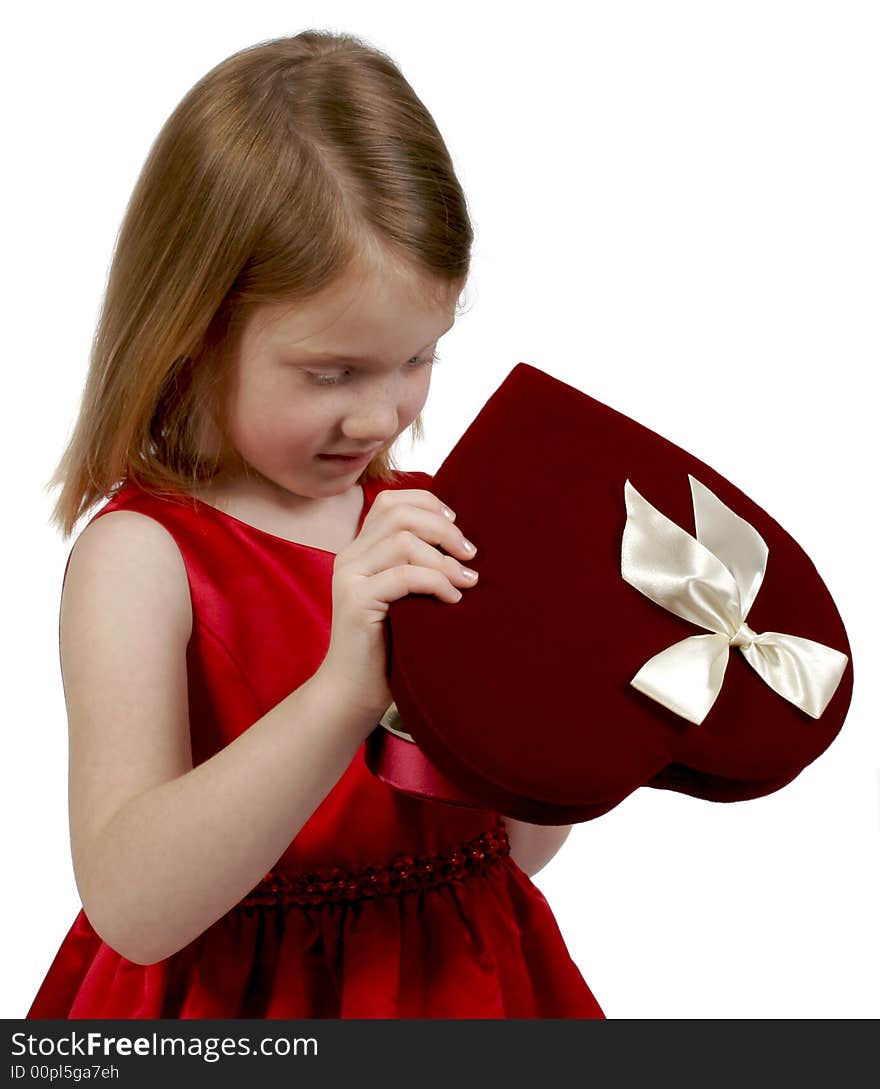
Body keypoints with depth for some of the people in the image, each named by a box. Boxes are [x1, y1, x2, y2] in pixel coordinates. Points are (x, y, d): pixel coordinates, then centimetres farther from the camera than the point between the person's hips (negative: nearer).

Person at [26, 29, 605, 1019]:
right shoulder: (139, 555, -17)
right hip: (236, 1004, -4)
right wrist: (345, 692, -37)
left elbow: (507, 849, 5)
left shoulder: (421, 524, -2)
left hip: (464, 979, 4)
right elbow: (131, 909, -29)